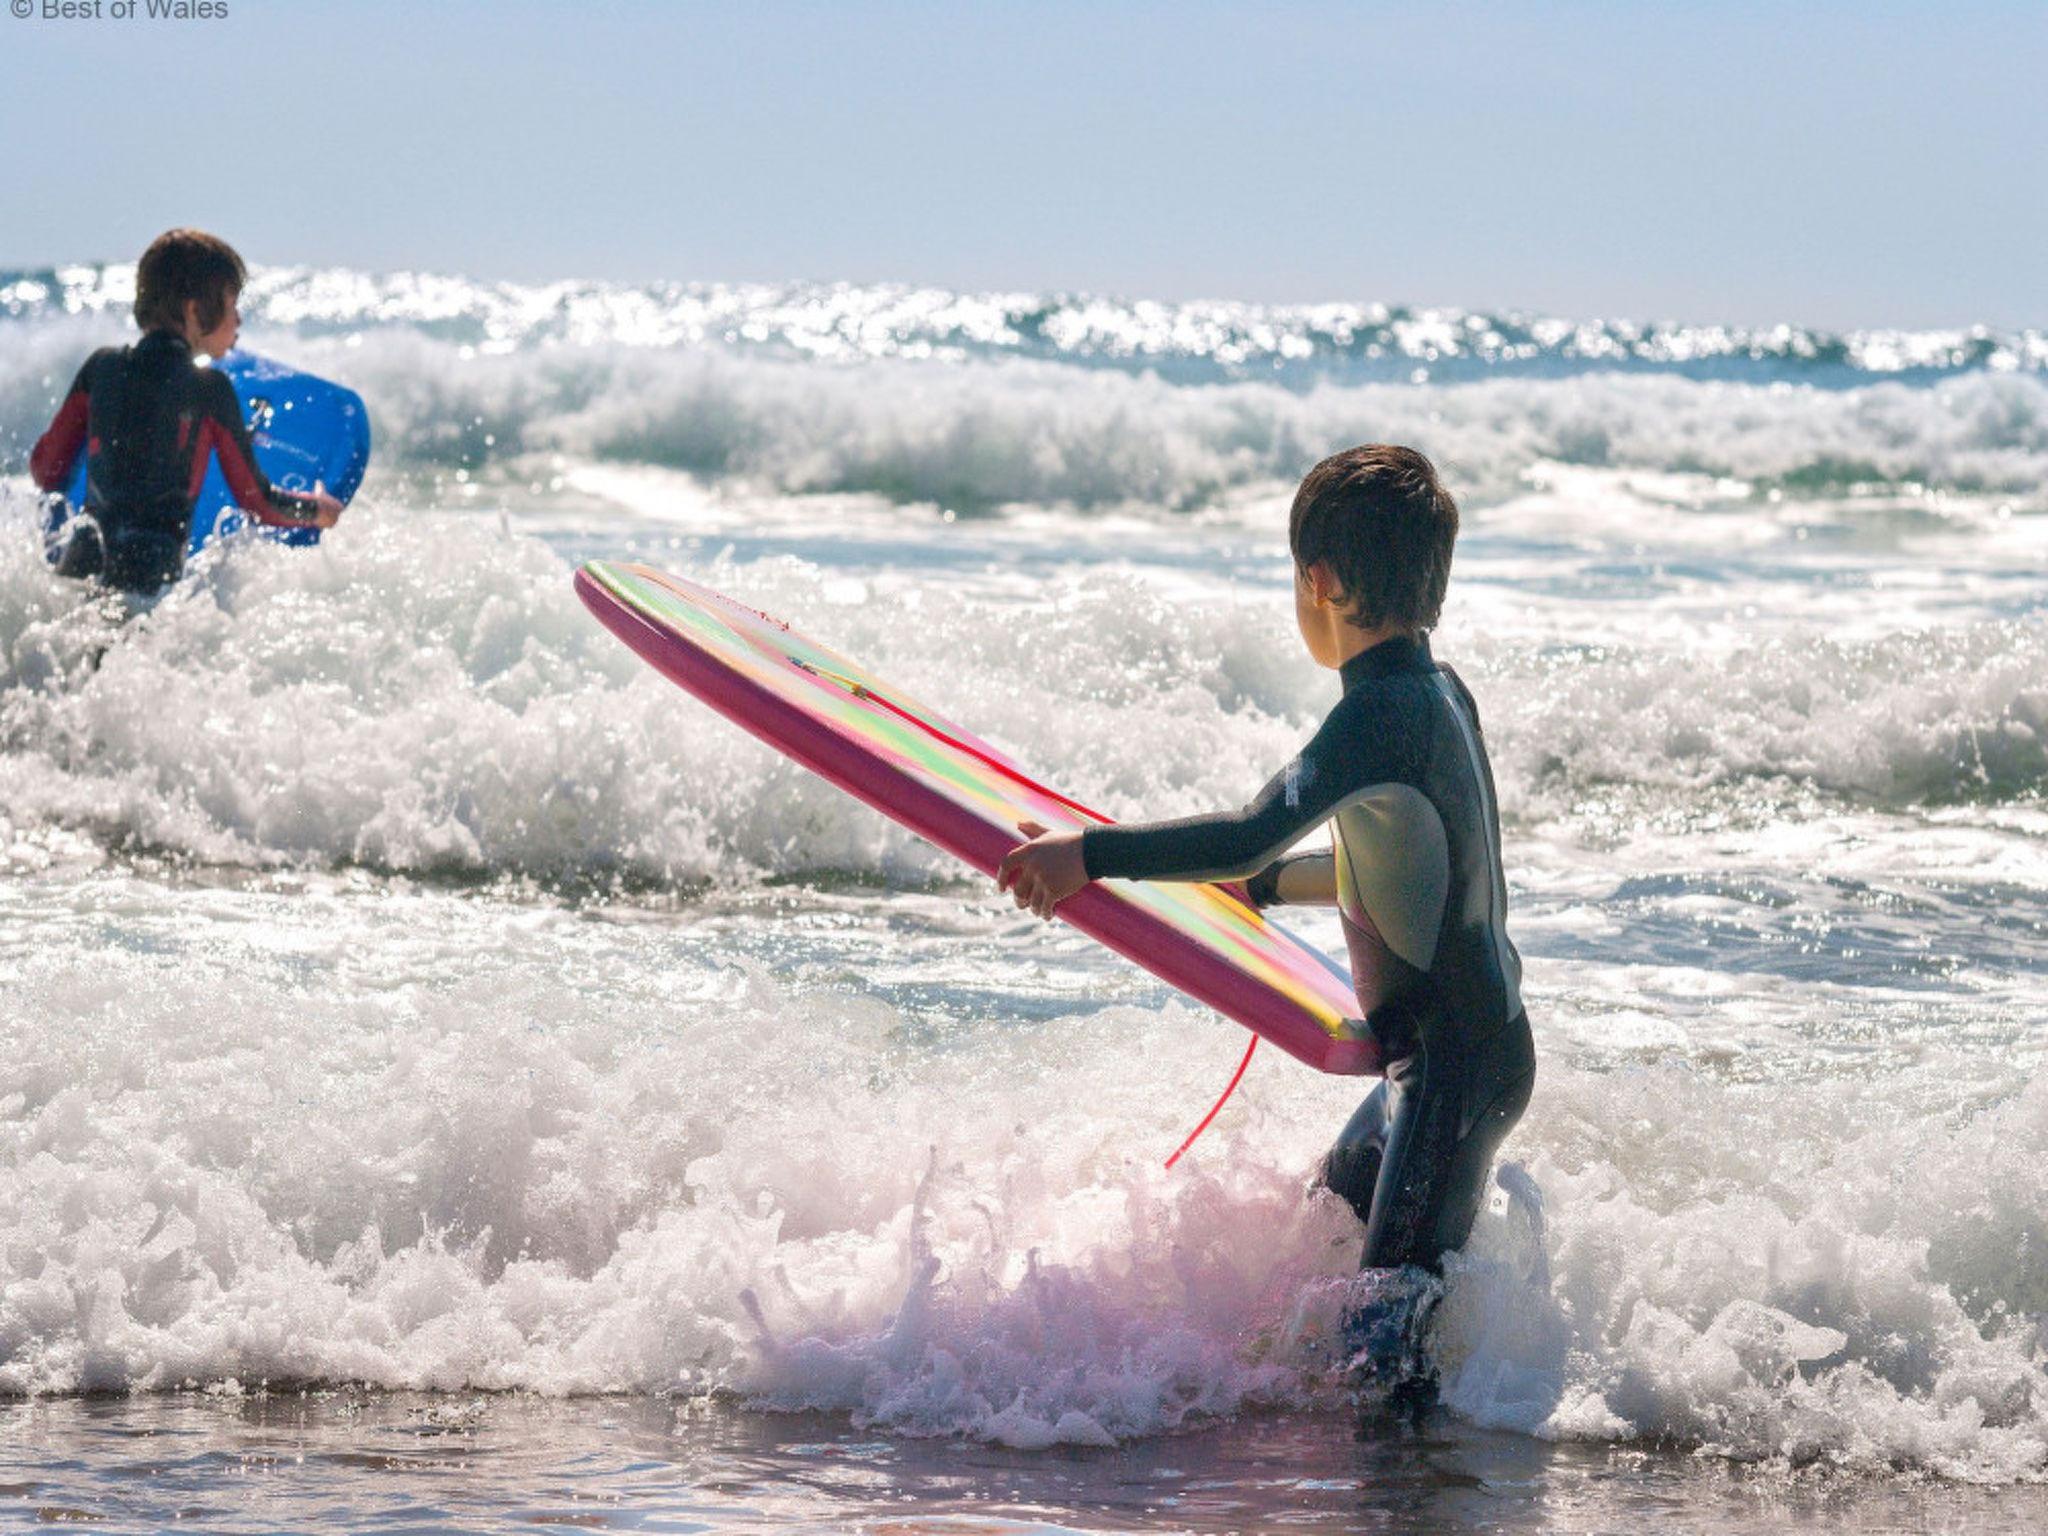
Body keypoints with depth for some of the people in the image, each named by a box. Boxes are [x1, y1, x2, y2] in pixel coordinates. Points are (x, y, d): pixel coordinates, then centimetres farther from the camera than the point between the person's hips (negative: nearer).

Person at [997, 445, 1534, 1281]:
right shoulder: (1439, 692, 10)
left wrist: (1090, 854, -28)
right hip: (1472, 1038, 10)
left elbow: (1258, 833, -32)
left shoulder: (1381, 711, -21)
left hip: (1458, 1061, -10)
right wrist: (1263, 884, 36)